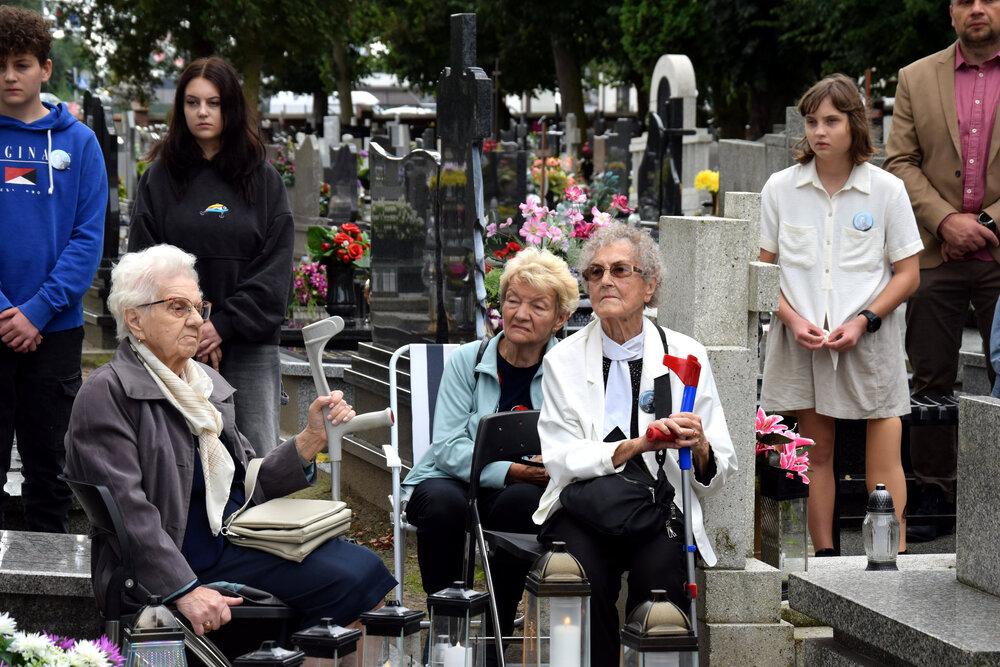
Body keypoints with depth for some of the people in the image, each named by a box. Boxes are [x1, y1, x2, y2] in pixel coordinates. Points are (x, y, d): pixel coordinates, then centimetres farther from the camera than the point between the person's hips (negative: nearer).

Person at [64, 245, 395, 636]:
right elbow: (128, 508, -16)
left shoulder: (209, 385, 18)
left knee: (360, 568, -14)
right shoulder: (106, 394, -7)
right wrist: (185, 592, -24)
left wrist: (312, 438, 2)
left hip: (237, 543, 8)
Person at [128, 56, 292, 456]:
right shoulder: (159, 178, 9)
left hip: (250, 346, 0)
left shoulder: (264, 180, 8)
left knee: (259, 459, -4)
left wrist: (224, 325, -10)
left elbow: (275, 266, 2)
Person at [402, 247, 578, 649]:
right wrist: (509, 470, -25)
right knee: (443, 503, -35)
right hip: (452, 482, 0)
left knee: (523, 500, -35)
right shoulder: (467, 361, 1)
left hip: (523, 489, 0)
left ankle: (499, 633, -17)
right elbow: (448, 448, -9)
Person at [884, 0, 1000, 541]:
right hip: (935, 254, 2)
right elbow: (900, 161, 5)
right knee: (931, 380, 5)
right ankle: (933, 494, 14)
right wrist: (944, 220, -8)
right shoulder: (917, 79, 10)